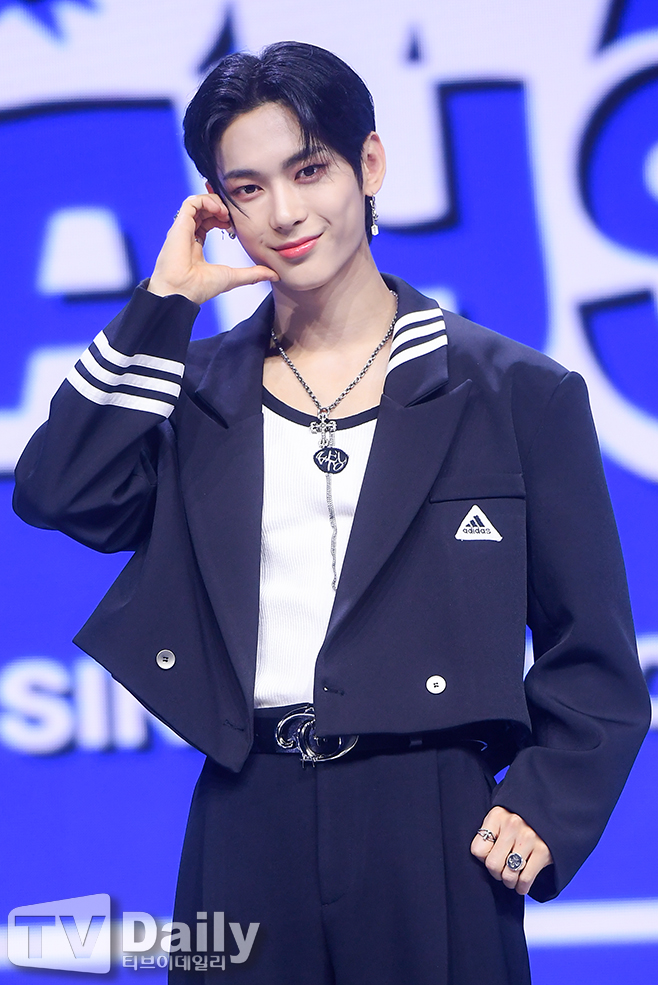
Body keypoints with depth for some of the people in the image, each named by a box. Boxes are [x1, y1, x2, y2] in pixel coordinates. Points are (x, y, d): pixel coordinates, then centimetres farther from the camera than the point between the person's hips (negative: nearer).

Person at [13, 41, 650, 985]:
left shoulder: (518, 393, 2)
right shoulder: (202, 391, 10)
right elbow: (58, 494, -9)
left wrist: (545, 810, -10)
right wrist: (161, 304, -3)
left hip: (428, 830, -2)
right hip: (250, 827, 2)